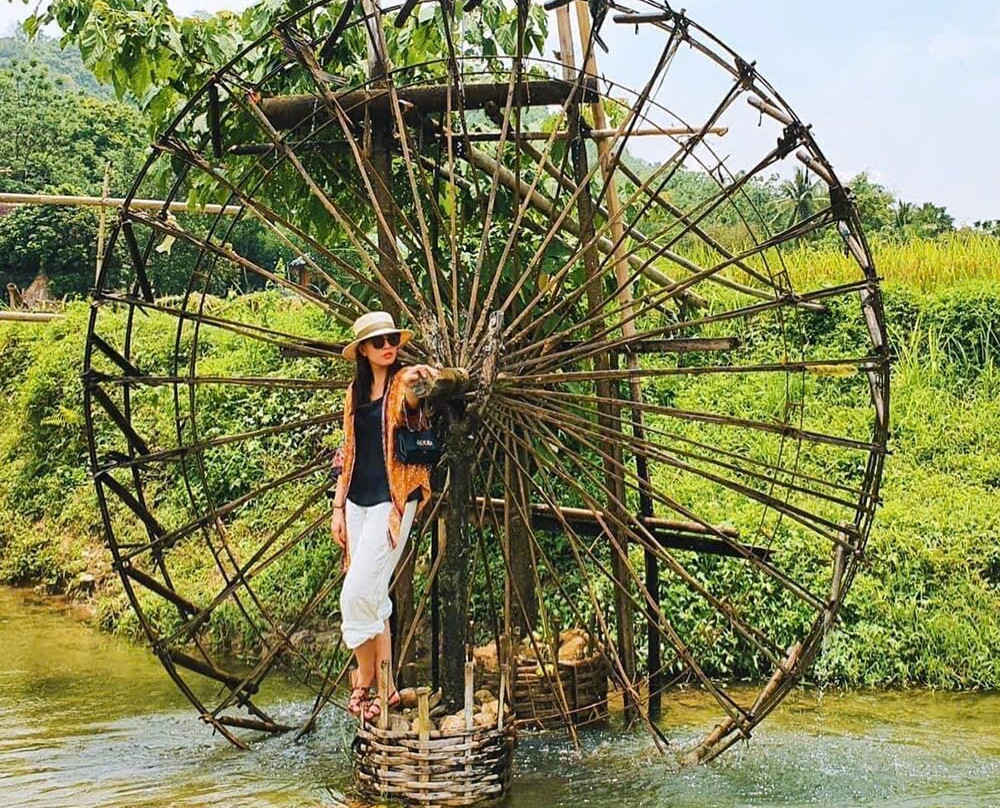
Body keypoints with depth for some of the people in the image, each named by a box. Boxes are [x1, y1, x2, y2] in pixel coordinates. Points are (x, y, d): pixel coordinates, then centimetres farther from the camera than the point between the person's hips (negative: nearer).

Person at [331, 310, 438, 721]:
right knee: (373, 598, 9)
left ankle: (364, 684, 4)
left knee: (358, 595, -12)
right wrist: (338, 507, 10)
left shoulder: (404, 382, -4)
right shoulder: (356, 392, 13)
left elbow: (411, 405, -29)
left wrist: (412, 386, -52)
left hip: (392, 501, -6)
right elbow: (348, 453, 16)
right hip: (358, 502, 6)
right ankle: (384, 685, 17)